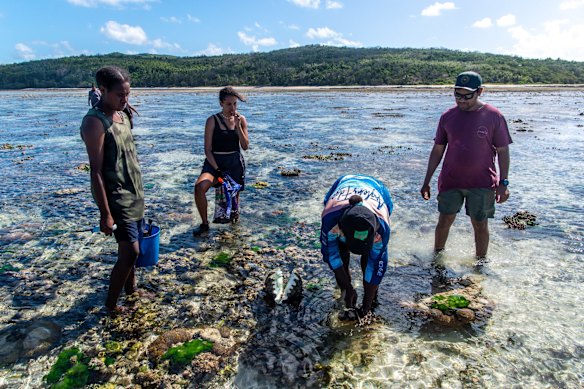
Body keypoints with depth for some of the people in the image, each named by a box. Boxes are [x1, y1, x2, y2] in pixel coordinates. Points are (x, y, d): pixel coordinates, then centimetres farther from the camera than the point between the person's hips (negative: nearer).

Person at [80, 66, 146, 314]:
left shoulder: (122, 113, 7)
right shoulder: (95, 121, -19)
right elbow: (96, 171, -21)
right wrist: (105, 213, -21)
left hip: (134, 193, 9)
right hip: (116, 197, -8)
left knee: (131, 246, 18)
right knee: (130, 251, -7)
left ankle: (130, 288, 36)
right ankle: (111, 304, 10)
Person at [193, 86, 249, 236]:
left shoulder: (241, 119, 2)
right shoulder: (212, 121, -7)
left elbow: (245, 146, -3)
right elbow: (208, 149, -7)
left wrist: (238, 126, -14)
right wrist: (217, 170, -16)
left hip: (235, 162, 3)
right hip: (215, 161, -2)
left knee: (234, 195, 12)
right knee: (199, 187, -27)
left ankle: (234, 219, 46)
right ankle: (204, 224, -8)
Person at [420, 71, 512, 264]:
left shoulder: (493, 116, -5)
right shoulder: (448, 116, 1)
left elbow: (503, 151, -1)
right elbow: (437, 150, 6)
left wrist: (503, 183, -6)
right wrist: (427, 181, 5)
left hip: (482, 183, -2)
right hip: (450, 181, 2)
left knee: (480, 225, 7)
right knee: (444, 221, 8)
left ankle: (481, 262, 25)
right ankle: (436, 255, 27)